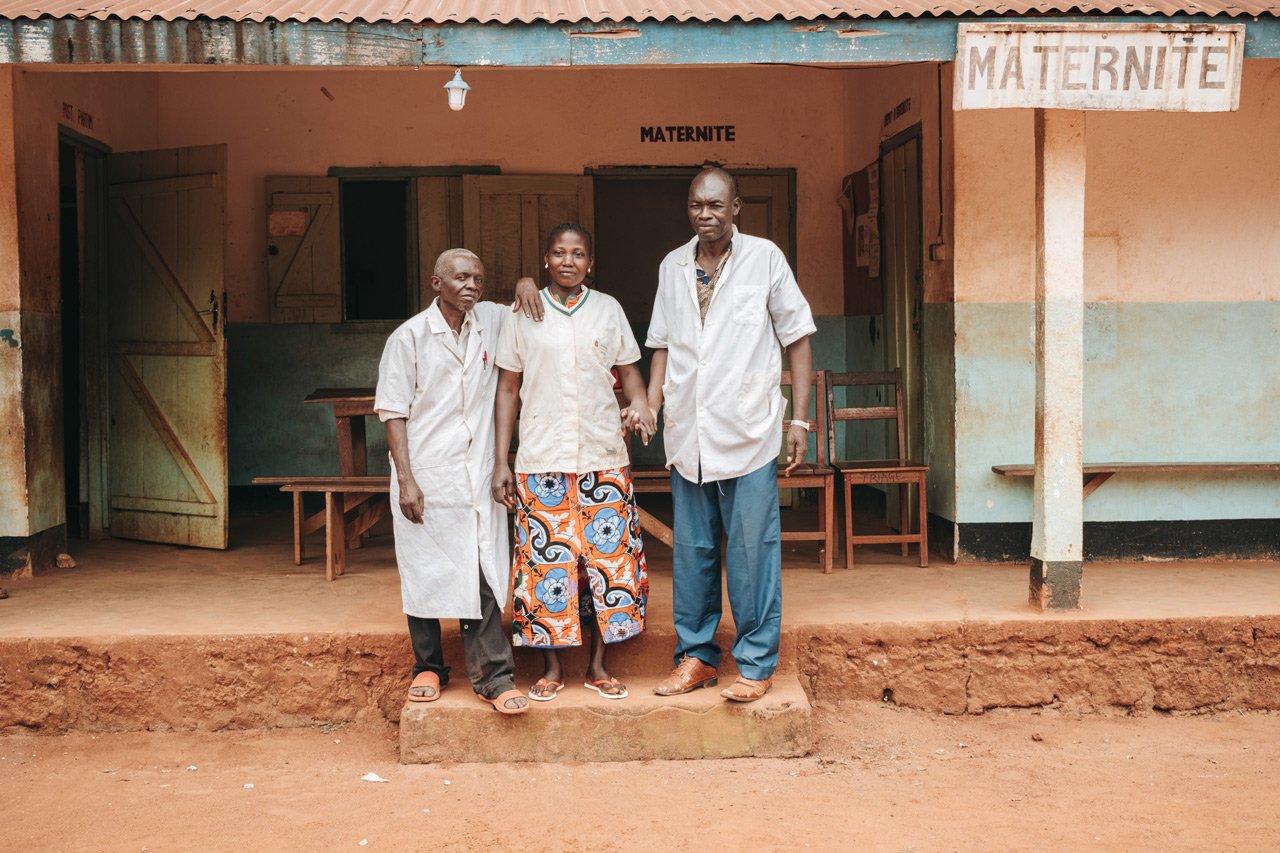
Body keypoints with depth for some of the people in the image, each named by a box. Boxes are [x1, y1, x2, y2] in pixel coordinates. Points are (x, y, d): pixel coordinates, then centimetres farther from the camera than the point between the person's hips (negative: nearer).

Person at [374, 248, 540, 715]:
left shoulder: (492, 321, 7)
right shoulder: (410, 336, -3)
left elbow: (529, 312, 28)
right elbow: (393, 412, -3)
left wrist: (527, 286, 3)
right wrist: (405, 479, -10)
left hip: (478, 477, 2)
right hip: (426, 478, -2)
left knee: (484, 576, -1)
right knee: (424, 573, 7)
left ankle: (492, 676, 5)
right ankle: (428, 668, 23)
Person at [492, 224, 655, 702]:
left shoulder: (608, 309, 8)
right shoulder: (524, 314, 5)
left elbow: (629, 371, 13)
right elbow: (507, 389, 6)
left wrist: (641, 403, -11)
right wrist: (501, 461, 0)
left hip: (603, 456, 1)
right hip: (541, 459, -1)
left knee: (607, 555, 2)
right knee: (545, 557, 1)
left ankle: (598, 665, 16)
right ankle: (552, 667, 15)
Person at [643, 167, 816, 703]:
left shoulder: (764, 258, 0)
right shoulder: (672, 267, 11)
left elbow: (797, 337, 2)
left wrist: (799, 420, -3)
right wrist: (649, 407, 4)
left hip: (748, 433, -4)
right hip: (687, 434, 4)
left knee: (752, 551, -1)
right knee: (691, 550, 10)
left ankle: (757, 664, 11)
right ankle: (696, 656, 22)